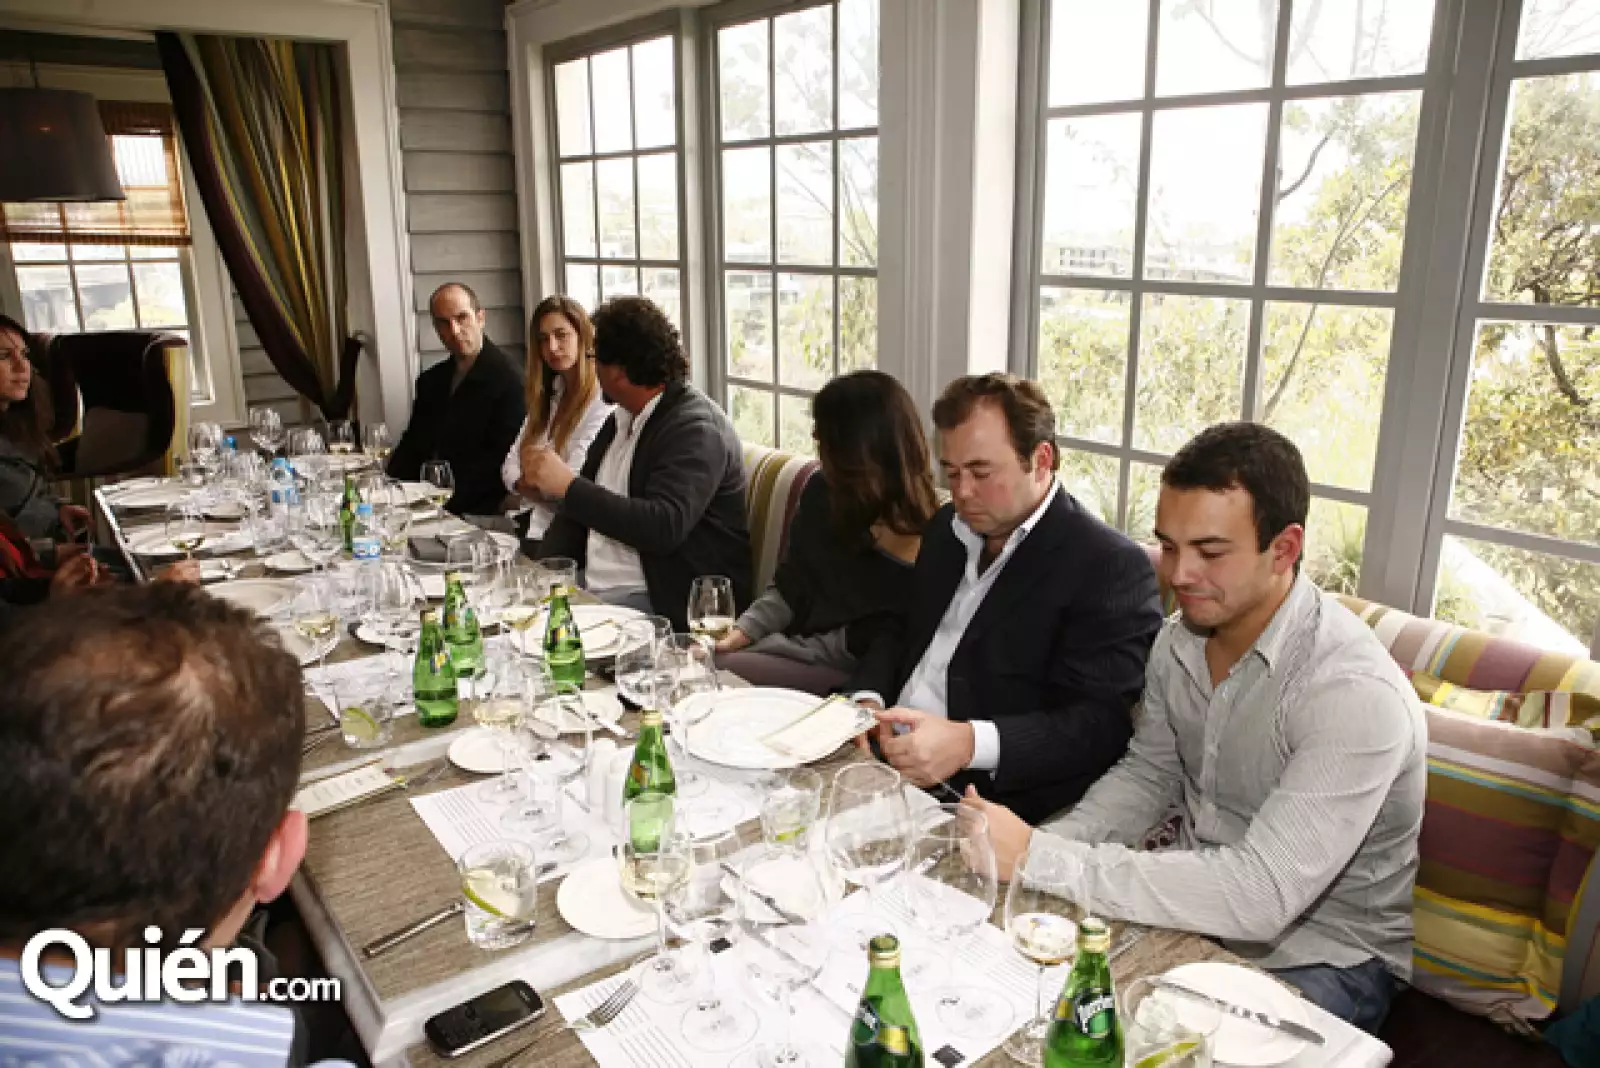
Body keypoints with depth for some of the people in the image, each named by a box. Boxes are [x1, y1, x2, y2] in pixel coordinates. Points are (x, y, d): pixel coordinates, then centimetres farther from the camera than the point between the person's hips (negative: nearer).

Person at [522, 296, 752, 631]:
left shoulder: (697, 428, -14)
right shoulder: (620, 421, 12)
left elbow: (664, 527, -27)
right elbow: (578, 513, 14)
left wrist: (569, 485, -25)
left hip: (669, 606, -7)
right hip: (592, 589, 8)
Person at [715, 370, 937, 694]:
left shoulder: (920, 536, -18)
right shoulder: (823, 492, 4)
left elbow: (869, 644, -15)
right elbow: (789, 585, 11)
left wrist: (777, 646, -14)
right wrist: (742, 632, -5)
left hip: (852, 678, -7)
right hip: (797, 642, 7)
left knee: (722, 671, -25)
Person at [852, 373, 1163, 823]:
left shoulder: (1111, 566, -10)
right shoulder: (947, 529, 14)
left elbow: (1102, 724, -16)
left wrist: (969, 743, -29)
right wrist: (867, 700, -1)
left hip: (998, 800, -7)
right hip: (884, 756, 7)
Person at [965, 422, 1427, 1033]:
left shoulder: (1354, 691, -29)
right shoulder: (1179, 642, -5)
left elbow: (1261, 895, -34)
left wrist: (1043, 860, -34)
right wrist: (1047, 842, -12)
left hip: (1321, 957, -6)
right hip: (1196, 899, 6)